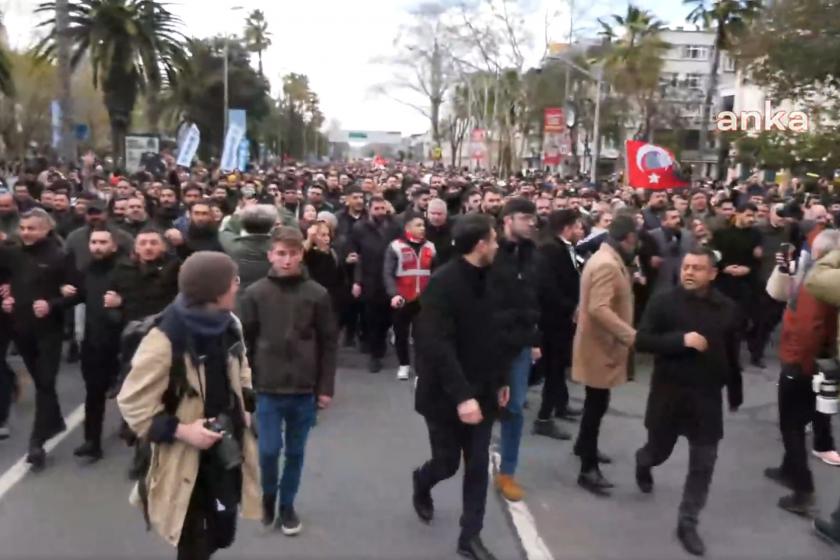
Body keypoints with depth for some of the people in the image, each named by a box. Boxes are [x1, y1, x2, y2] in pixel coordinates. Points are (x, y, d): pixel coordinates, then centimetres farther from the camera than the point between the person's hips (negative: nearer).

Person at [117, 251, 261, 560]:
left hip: (226, 448, 6)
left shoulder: (228, 326, -1)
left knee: (222, 532, 17)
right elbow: (132, 403, -19)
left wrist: (245, 399, 1)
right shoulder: (164, 340, -25)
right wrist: (180, 430, -25)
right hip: (186, 459, -6)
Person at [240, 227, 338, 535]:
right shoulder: (255, 293, -4)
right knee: (269, 450, 1)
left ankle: (287, 505, 31)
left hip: (304, 389, 1)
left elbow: (329, 343, 0)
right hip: (267, 388, 0)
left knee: (295, 452, 11)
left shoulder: (317, 294, -5)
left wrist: (326, 387, -1)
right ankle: (268, 496, 29)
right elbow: (245, 341, 1)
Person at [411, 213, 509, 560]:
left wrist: (500, 379, 13)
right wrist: (461, 395, -28)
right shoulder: (442, 284, -20)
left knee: (478, 467, 9)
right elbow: (438, 346, -25)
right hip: (447, 396, -6)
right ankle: (421, 484, 43)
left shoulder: (483, 281, 3)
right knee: (447, 463, 9)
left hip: (480, 392, 6)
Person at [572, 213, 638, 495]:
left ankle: (584, 445, 43)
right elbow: (599, 308, -35)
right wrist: (631, 335, -37)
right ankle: (588, 470, 6)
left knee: (596, 402, 24)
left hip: (604, 343, 11)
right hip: (600, 345, -11)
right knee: (597, 404, -3)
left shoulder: (609, 259, 10)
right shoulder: (606, 265, -24)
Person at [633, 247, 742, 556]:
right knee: (659, 450, 14)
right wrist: (681, 339, -25)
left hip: (707, 397, 2)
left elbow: (732, 355, 9)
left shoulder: (727, 308, 0)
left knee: (703, 464, 4)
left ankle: (687, 523, 20)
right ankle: (643, 462, 51)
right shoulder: (663, 301, -8)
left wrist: (735, 394, 14)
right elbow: (641, 341, -14)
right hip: (668, 393, -2)